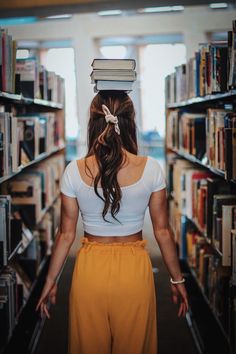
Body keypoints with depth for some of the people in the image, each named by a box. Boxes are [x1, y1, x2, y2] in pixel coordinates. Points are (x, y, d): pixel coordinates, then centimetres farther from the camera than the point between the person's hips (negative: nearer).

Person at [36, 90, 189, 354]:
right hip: (134, 268, 0)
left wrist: (51, 280, 8)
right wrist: (177, 279, 7)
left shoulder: (74, 171, -10)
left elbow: (66, 234, -5)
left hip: (90, 268, 0)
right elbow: (162, 231, -5)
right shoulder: (150, 168, -11)